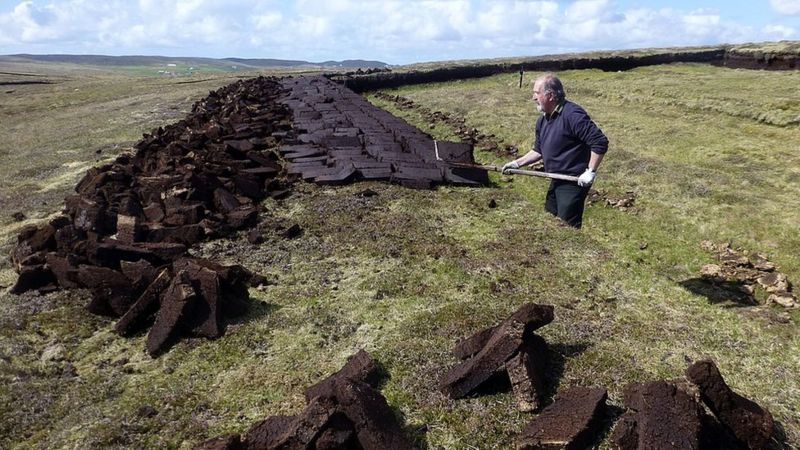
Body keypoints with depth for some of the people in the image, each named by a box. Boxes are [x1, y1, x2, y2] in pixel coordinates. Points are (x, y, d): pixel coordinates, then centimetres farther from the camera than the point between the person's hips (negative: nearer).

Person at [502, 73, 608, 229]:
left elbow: (600, 142, -22)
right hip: (556, 181, 9)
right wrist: (517, 163, 7)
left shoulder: (572, 115, -21)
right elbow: (538, 150, 17)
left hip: (574, 182, -9)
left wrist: (591, 172, -22)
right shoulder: (543, 120, 7)